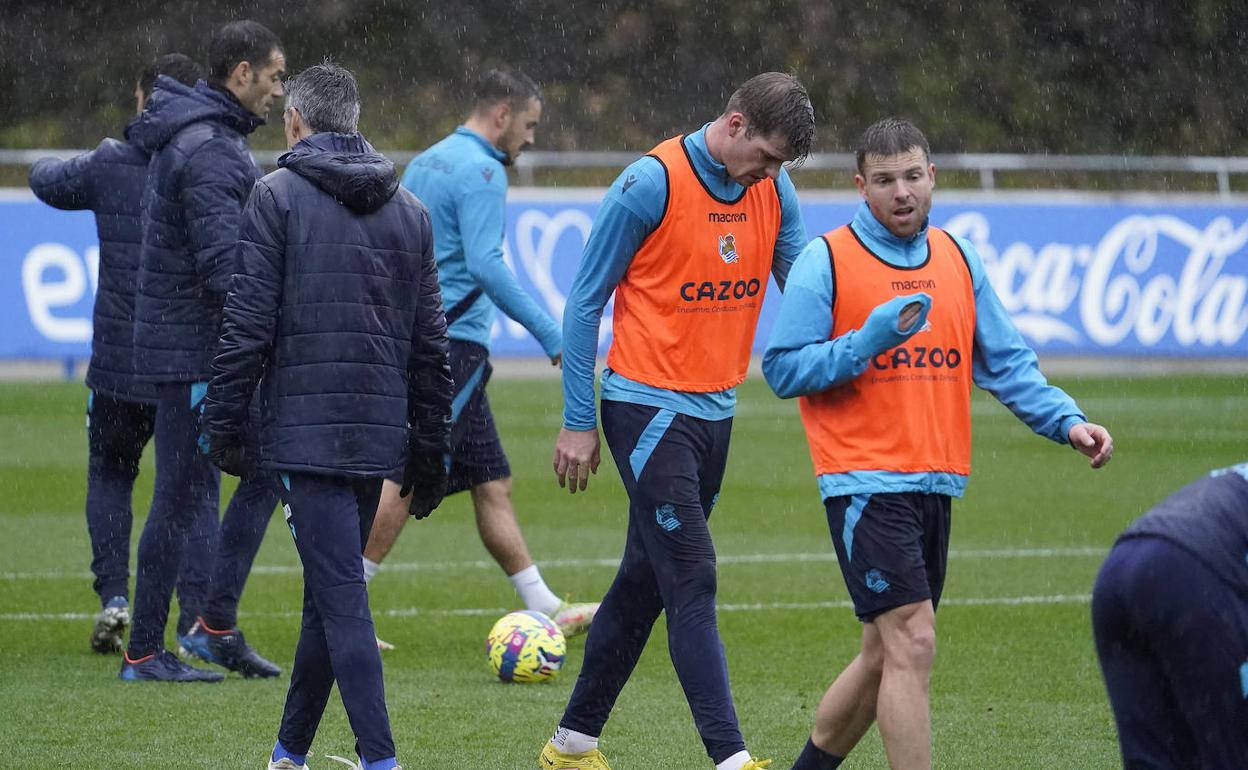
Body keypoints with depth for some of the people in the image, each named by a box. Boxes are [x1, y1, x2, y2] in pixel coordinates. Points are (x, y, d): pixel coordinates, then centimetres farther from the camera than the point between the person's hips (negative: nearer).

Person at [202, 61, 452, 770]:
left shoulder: (279, 195, -3)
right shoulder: (409, 209, 13)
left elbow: (249, 324, -8)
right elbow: (431, 342, 13)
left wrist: (225, 426, -1)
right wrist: (431, 448, 17)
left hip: (305, 430, -5)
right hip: (379, 432, 5)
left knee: (341, 594, -9)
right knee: (329, 590, 16)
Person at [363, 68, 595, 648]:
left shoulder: (424, 163, 17)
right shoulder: (481, 171, -12)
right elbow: (486, 265, -22)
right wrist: (551, 335, -19)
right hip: (453, 343, -10)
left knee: (492, 482, 11)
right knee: (405, 480, -8)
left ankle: (544, 609, 14)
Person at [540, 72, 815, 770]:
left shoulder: (775, 190, 4)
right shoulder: (653, 183, -13)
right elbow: (586, 301, -8)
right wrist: (579, 422, -8)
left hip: (716, 411, 7)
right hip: (647, 406, -7)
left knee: (646, 581, 13)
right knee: (692, 582, -13)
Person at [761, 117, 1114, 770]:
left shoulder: (958, 261, 12)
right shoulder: (827, 262, -5)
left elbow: (1006, 363, 12)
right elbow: (781, 370, -7)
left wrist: (1066, 421, -3)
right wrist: (867, 342, -19)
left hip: (936, 484, 7)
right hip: (865, 485, -7)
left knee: (886, 653, 14)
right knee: (912, 643, -15)